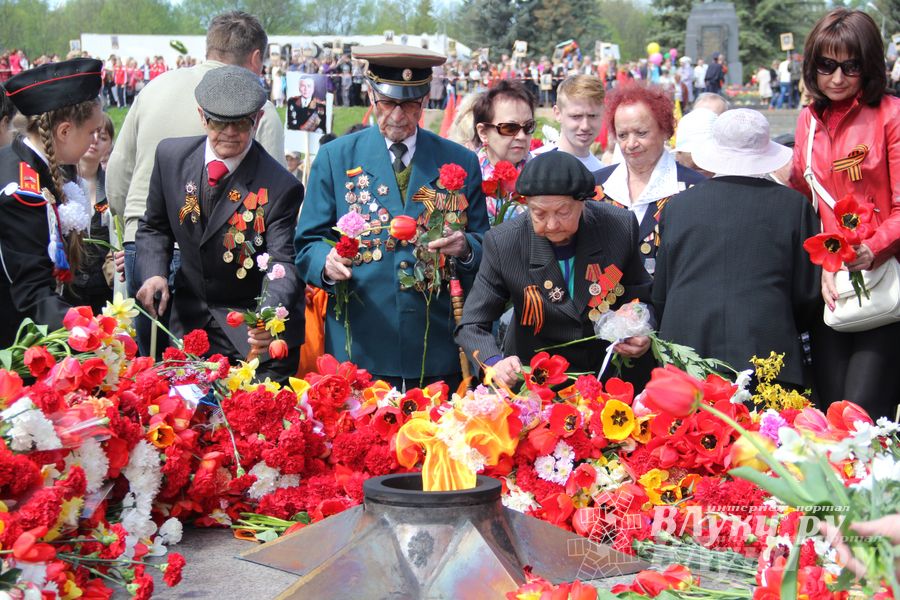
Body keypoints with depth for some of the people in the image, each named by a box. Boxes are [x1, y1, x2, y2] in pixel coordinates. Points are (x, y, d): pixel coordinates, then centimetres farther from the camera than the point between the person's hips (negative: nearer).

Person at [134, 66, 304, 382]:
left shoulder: (280, 187, -18)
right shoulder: (171, 156, -4)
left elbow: (280, 263, -24)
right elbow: (155, 226, 9)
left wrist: (270, 316, -45)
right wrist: (154, 272, -11)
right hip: (190, 320, 4)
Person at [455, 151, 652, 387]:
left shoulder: (621, 226, -8)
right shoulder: (502, 243, -13)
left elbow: (641, 296, 8)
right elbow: (472, 326, -10)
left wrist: (641, 332, -12)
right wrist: (495, 363, -30)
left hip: (608, 374, 1)